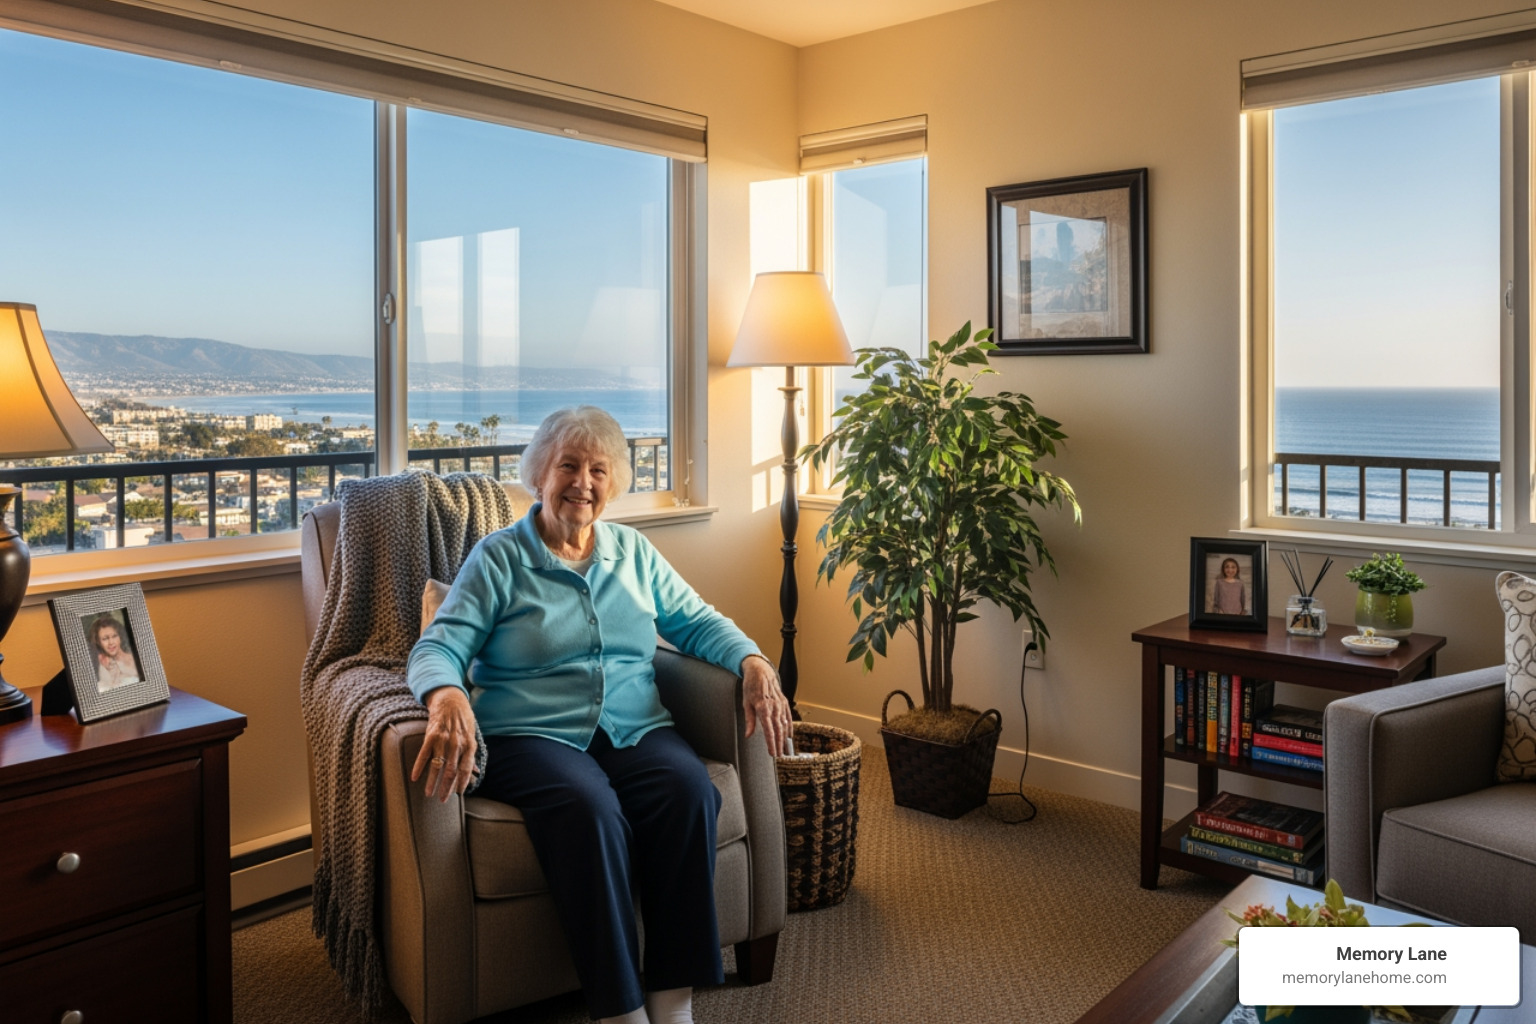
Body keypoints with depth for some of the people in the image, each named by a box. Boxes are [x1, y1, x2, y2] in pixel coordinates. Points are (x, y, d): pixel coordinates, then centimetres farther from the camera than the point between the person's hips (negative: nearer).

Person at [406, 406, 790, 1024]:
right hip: (532, 735, -3)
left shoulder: (634, 551, 17)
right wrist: (447, 698, -31)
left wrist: (753, 662, -7)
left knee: (689, 789, -28)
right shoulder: (498, 559, 4)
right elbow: (439, 647, -7)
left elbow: (696, 622, 14)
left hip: (636, 730, 4)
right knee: (589, 809, -35)